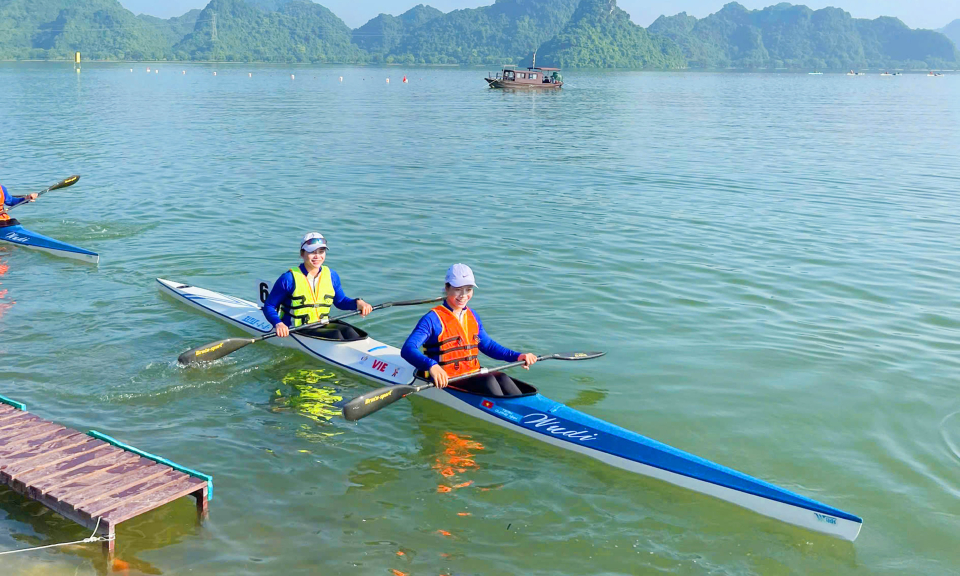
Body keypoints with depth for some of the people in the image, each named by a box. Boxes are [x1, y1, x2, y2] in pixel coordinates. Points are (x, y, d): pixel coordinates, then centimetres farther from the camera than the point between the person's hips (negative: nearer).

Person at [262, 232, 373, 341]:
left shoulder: (331, 276, 8)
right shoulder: (289, 279, -8)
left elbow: (340, 301, 22)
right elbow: (268, 306, -5)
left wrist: (358, 303, 0)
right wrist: (278, 324, -25)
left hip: (323, 325, 5)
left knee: (348, 331, -25)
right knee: (335, 334, -30)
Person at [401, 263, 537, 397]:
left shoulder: (472, 316, 15)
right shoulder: (433, 319, -9)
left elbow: (488, 345, 25)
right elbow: (408, 349, -21)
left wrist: (517, 356, 10)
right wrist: (431, 366, -41)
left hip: (473, 376, 6)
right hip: (444, 381, -6)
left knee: (501, 378, -23)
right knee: (488, 381, -29)